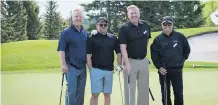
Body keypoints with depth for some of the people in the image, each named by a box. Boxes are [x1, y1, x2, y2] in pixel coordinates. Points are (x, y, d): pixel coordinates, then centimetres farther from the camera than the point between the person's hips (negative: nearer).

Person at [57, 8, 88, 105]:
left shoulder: (85, 33, 10)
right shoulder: (66, 32, -5)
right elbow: (61, 49, -10)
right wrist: (63, 64, -18)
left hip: (83, 67, 5)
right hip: (71, 67, -5)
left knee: (80, 92, 12)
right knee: (71, 92, -3)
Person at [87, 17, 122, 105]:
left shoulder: (113, 38, 8)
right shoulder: (91, 38, -2)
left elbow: (118, 53, 11)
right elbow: (88, 55, -5)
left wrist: (119, 66, 1)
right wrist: (91, 69, -9)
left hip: (109, 70, 3)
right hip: (96, 70, -3)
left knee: (107, 94, 11)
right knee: (95, 94, -1)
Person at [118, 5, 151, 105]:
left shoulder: (145, 25, 4)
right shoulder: (124, 28, -11)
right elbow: (123, 47, -16)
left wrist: (144, 53, 14)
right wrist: (127, 63, -23)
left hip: (144, 61, 5)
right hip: (130, 61, -5)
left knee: (144, 88, 14)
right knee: (130, 89, 3)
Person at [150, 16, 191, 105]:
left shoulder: (180, 36, -1)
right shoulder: (158, 39, -2)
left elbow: (187, 49, 11)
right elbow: (154, 54, -2)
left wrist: (182, 60, 5)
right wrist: (159, 67, -8)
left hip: (177, 70, 0)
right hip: (163, 70, 0)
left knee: (179, 93, 4)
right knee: (165, 94, 9)